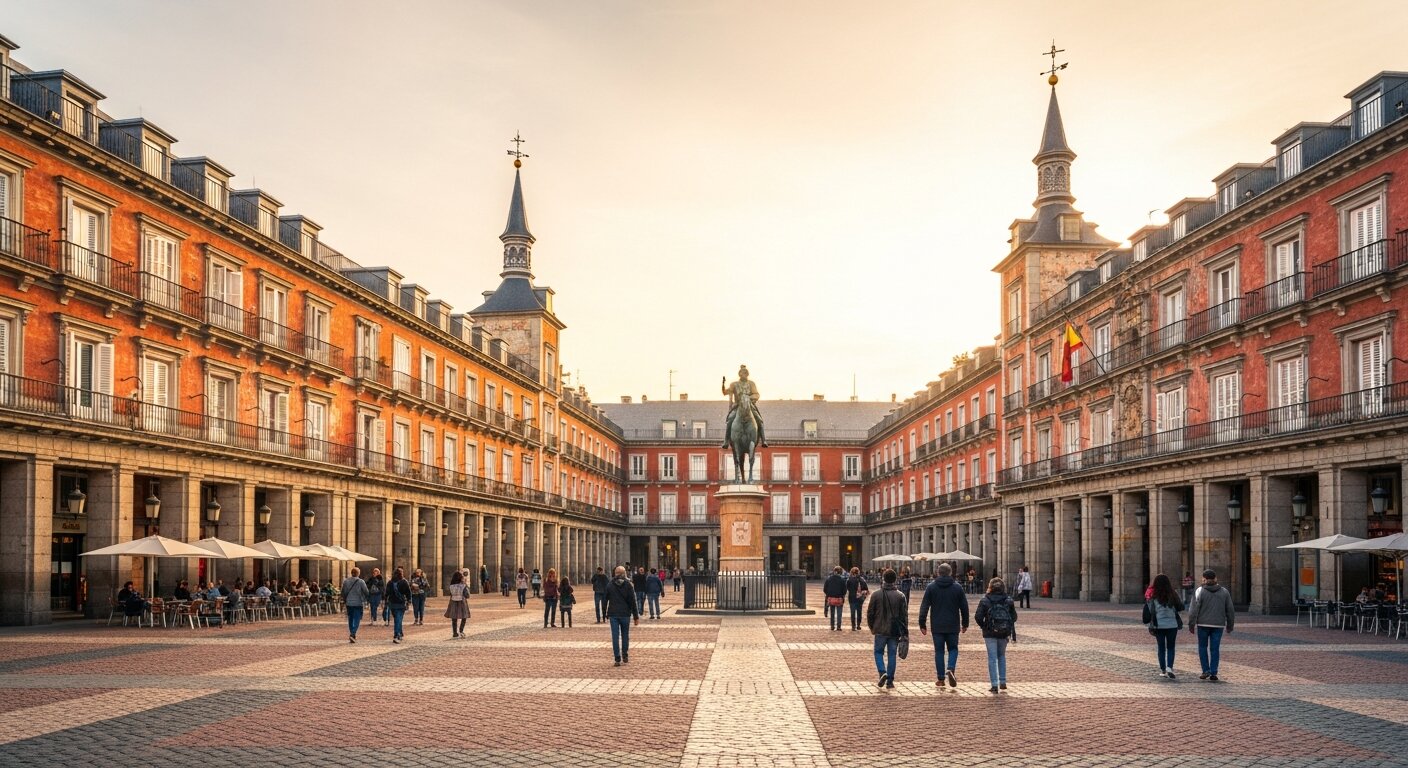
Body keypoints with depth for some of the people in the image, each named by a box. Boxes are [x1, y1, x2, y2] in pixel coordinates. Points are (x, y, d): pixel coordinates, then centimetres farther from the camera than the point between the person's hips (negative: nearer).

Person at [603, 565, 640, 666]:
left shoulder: (609, 585, 2)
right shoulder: (628, 585, -2)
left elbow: (605, 600, 8)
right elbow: (632, 602, -3)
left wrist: (606, 614, 19)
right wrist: (636, 616, 0)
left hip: (613, 614, 0)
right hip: (625, 614, 0)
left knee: (615, 636, 1)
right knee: (625, 636, 14)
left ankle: (617, 659, -3)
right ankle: (625, 657, 17)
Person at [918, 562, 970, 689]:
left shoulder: (931, 587, -1)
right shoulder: (957, 587, 1)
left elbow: (924, 606, -3)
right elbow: (964, 607, 6)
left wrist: (922, 624, 2)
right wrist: (965, 624, 17)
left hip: (937, 626, 0)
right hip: (953, 626, 0)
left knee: (939, 651, 7)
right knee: (953, 649, 13)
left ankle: (941, 678, 7)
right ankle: (950, 669, -12)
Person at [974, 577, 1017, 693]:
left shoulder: (985, 601, -7)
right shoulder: (1008, 600, 0)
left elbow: (978, 617, -11)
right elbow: (1014, 617, 1)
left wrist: (983, 626, 6)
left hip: (990, 633, -2)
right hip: (1004, 633, 2)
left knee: (992, 659, 1)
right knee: (1002, 656, 20)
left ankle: (994, 685, -4)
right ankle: (1003, 682, 18)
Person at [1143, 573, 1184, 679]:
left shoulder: (1152, 597, -8)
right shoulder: (1172, 595, -7)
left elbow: (1148, 611, -4)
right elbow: (1181, 607, 2)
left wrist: (1148, 624, 7)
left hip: (1158, 626, 0)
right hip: (1172, 625, 0)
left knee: (1161, 648, 12)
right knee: (1170, 647, 10)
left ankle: (1163, 670, 15)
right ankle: (1169, 668, -8)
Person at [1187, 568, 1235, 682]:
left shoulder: (1200, 591, -5)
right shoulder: (1224, 592, 5)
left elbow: (1194, 609, -8)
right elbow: (1230, 610, 8)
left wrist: (1191, 624, -2)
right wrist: (1230, 625, 17)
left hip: (1203, 624, -2)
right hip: (1218, 625, 2)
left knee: (1203, 647, 11)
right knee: (1215, 649, 6)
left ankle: (1206, 671, 7)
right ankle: (1213, 673, 3)